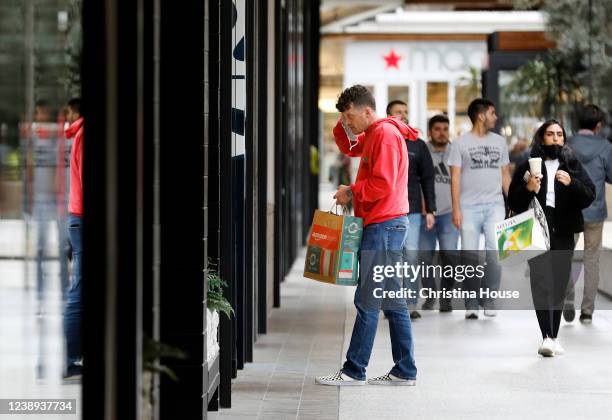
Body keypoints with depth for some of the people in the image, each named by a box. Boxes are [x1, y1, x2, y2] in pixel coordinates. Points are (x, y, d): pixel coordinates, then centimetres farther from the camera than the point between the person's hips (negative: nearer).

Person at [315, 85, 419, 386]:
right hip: (387, 225, 10)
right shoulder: (374, 134, 17)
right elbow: (350, 148, 32)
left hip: (383, 225, -10)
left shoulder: (385, 134, -13)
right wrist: (344, 127, 13)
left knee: (367, 300, -8)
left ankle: (354, 371, -6)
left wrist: (351, 193, -9)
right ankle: (404, 372, 12)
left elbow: (383, 184, -21)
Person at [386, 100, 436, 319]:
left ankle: (411, 304, -1)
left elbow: (427, 179, 9)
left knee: (412, 254, -5)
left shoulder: (418, 145, 9)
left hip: (412, 210, 0)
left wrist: (430, 210, 3)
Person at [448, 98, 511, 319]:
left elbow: (505, 175, 16)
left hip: (494, 205, 2)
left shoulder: (499, 141, 13)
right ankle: (471, 304, 7)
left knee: (495, 252, -8)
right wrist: (456, 208, -8)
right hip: (469, 207, -2)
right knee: (470, 255, 0)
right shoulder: (461, 143, 2)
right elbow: (455, 177, -1)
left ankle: (489, 301, 1)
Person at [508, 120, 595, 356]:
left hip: (563, 232, 2)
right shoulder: (528, 167, 6)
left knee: (559, 286, 7)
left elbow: (589, 196, 1)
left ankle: (553, 338, 16)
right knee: (541, 283, -14)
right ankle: (547, 338, -22)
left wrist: (571, 183, -16)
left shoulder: (573, 166, 10)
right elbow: (513, 202, 6)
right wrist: (527, 189, -13)